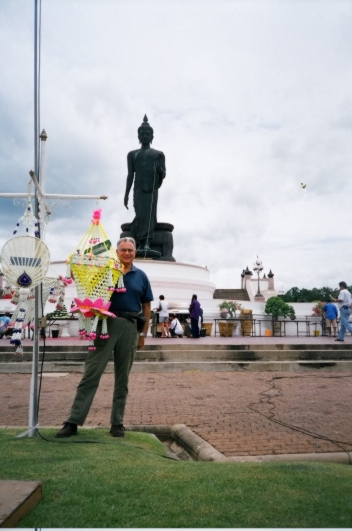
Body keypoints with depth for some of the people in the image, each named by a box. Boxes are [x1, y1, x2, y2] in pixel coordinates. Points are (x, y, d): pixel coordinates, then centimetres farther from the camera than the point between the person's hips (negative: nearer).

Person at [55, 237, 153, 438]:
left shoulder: (141, 276, 9)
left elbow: (146, 306, 11)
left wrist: (144, 333, 7)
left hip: (130, 326, 2)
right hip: (107, 323, -2)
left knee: (122, 378, 8)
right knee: (91, 374, -4)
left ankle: (117, 422, 17)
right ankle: (73, 421, 0)